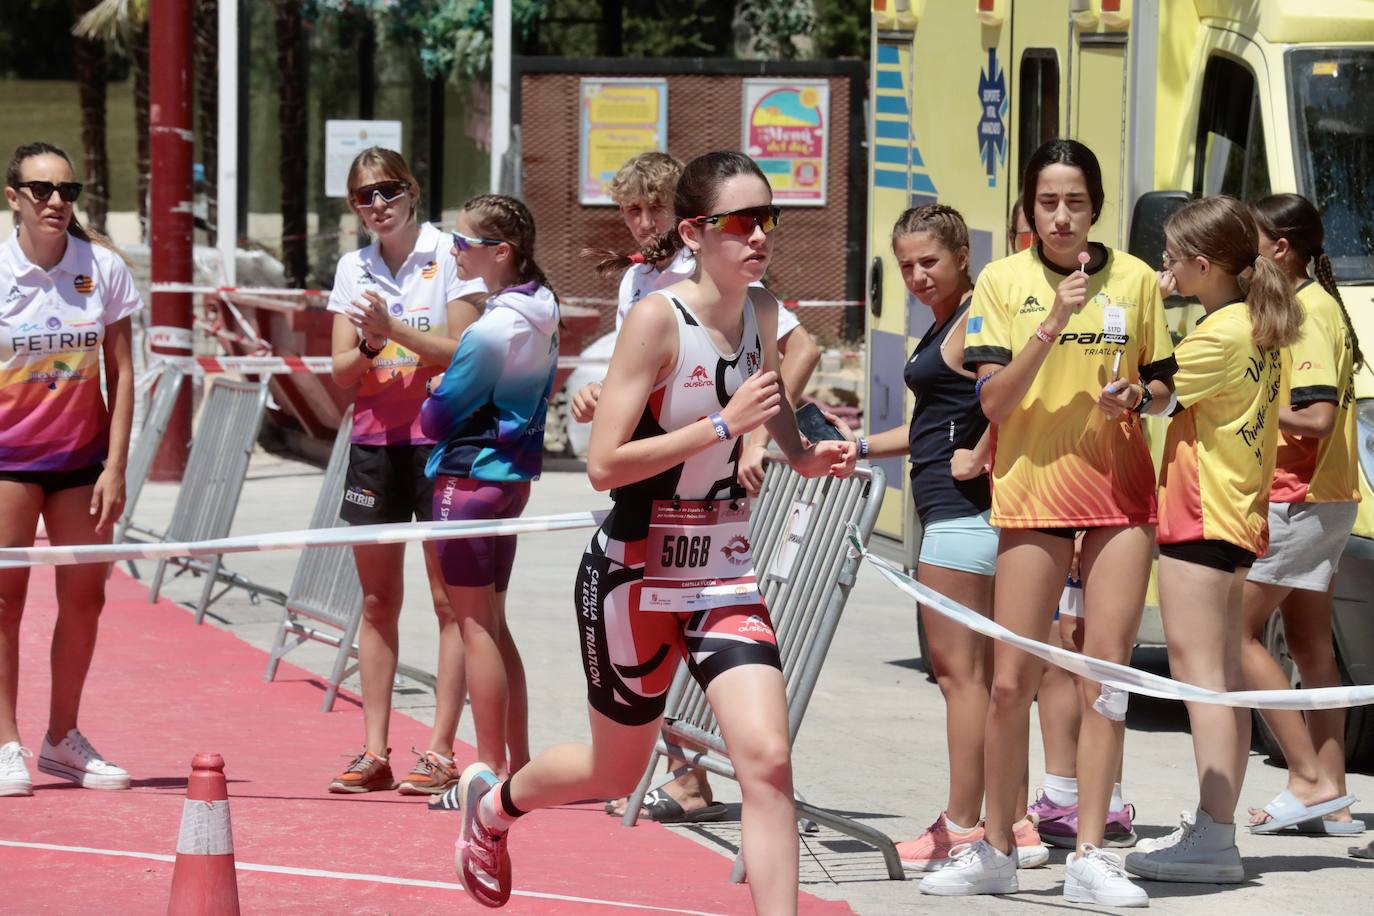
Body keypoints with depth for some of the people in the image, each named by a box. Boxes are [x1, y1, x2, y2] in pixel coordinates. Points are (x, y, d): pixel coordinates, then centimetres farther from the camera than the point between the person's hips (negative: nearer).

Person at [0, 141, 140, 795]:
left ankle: (62, 739, 16)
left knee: (84, 597, 4)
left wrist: (116, 466, -3)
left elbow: (121, 372, 2)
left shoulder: (104, 268, -3)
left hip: (83, 456, 3)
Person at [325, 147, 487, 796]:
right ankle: (374, 751, 9)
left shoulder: (449, 257, -4)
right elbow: (341, 371, 7)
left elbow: (464, 352, -11)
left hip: (440, 439, -5)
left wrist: (393, 328, -19)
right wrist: (369, 346, -14)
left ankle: (440, 750, -2)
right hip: (374, 440, 5)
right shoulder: (354, 269, 10)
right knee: (377, 601, 6)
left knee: (450, 599, -4)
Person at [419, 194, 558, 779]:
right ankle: (518, 761, 17)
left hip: (469, 475, -9)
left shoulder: (491, 330, -20)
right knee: (493, 623, 15)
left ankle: (492, 769, 0)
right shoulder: (541, 313, 6)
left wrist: (430, 406, 7)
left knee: (475, 624, -2)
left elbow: (438, 417, -15)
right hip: (514, 473, 9)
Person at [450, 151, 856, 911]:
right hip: (635, 574, -5)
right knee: (615, 771, 13)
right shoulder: (657, 317, -18)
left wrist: (802, 454, 5)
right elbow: (604, 463, -24)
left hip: (724, 571, 5)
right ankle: (492, 801, 45)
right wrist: (725, 425, -27)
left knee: (766, 761, -14)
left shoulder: (760, 311, 1)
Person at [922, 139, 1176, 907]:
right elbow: (995, 402, -9)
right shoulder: (1003, 282, -1)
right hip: (1032, 491, -1)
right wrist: (1051, 325, -20)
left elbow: (1162, 385, 15)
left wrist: (1138, 398, -8)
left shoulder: (1136, 280, 5)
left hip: (1121, 492, 1)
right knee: (1011, 683, -1)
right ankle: (995, 851, 14)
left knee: (1106, 676, -1)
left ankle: (1091, 858, 2)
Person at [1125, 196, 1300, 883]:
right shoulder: (1262, 331, 12)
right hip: (1242, 517, 10)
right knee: (1225, 680, 12)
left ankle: (1212, 838, -15)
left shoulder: (1216, 336, -17)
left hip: (1198, 517, -10)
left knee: (1200, 675, -11)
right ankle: (1217, 828, 16)